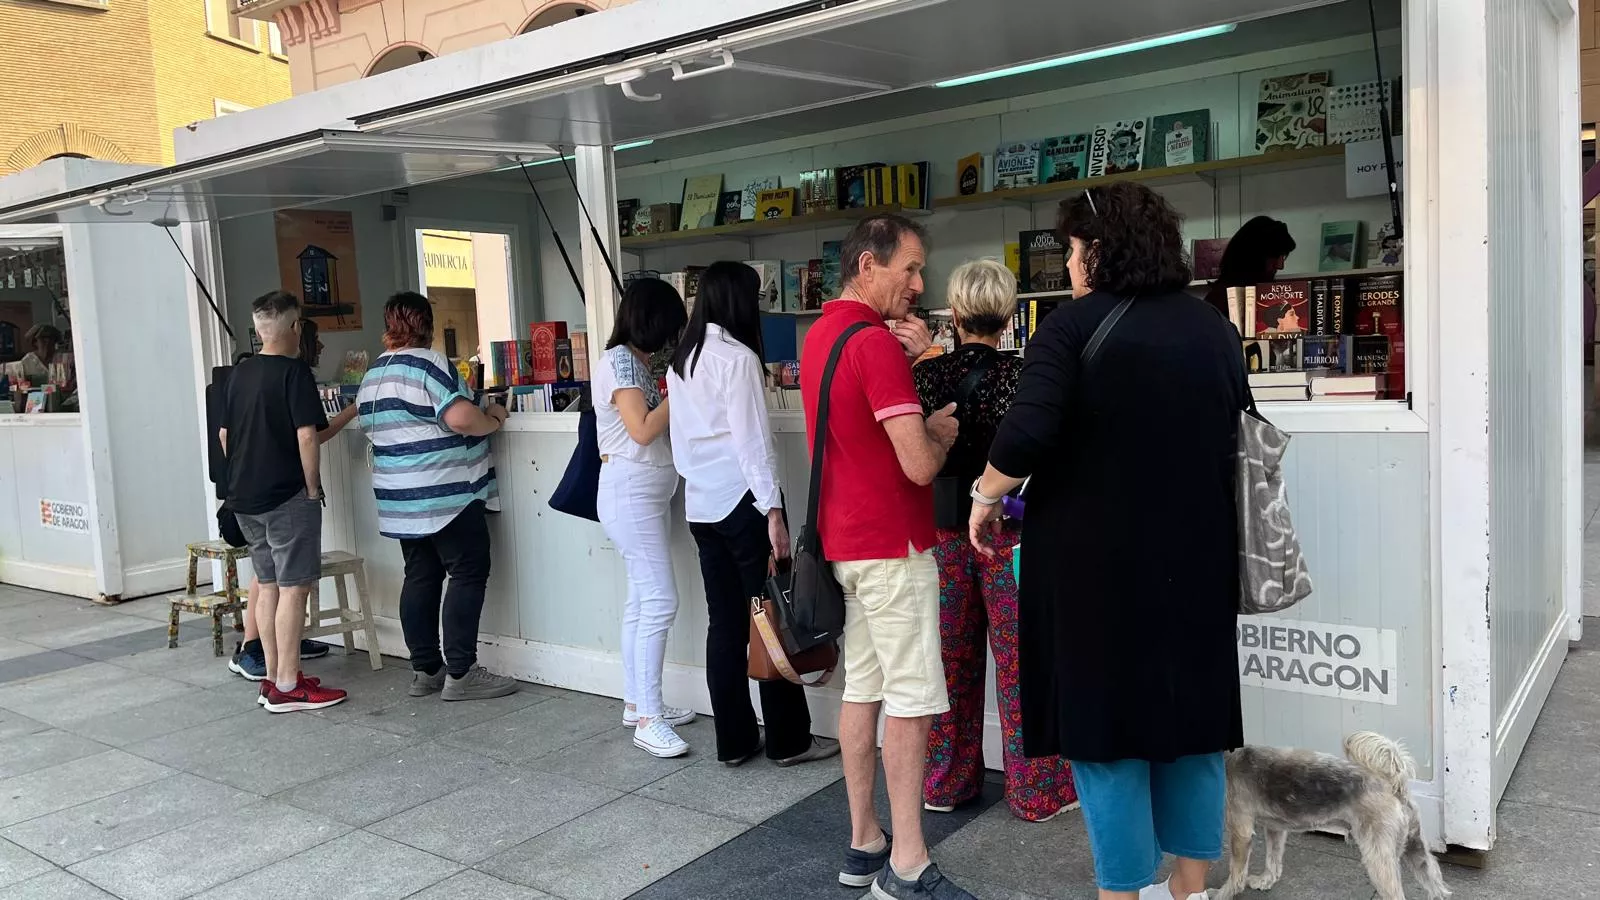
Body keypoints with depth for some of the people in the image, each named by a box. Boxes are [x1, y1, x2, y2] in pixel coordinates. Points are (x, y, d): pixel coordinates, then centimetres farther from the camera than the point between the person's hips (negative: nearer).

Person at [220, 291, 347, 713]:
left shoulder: (239, 373, 10)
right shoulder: (294, 372, -12)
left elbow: (224, 434, 15)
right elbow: (306, 436, -19)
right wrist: (313, 488, -9)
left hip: (245, 496, 8)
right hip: (287, 496, -8)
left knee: (268, 585, 14)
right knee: (293, 587, -4)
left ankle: (273, 677, 20)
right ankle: (288, 687, -2)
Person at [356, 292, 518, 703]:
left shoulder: (372, 375, 13)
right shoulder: (428, 364, -13)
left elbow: (369, 426, 22)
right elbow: (461, 418, -23)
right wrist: (493, 419, -5)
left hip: (400, 499, 8)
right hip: (447, 495, -8)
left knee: (420, 578, 11)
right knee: (468, 576, -4)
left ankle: (425, 670, 15)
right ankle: (460, 674, -5)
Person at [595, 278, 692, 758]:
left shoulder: (636, 360, 16)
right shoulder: (620, 360, -13)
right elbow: (642, 430, -20)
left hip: (649, 493, 10)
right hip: (630, 493, -10)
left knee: (643, 600, 12)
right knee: (659, 601, -12)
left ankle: (637, 702, 21)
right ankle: (648, 720, -8)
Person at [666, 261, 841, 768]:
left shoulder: (681, 362, 13)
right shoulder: (737, 357, -11)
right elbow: (751, 439, -16)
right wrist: (773, 510, -17)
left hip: (701, 504, 8)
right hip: (742, 500, -8)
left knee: (725, 622, 10)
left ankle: (733, 741, 16)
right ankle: (788, 740, 9)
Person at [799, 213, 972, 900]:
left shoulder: (821, 334, 12)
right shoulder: (876, 341, -19)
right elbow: (919, 463, -23)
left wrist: (918, 359, 1)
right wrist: (944, 429, -2)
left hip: (845, 540, 10)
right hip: (891, 546, -9)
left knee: (863, 689, 13)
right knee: (912, 701, -3)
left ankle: (864, 845, 21)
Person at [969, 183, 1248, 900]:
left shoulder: (1075, 324, -10)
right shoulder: (1215, 328, 9)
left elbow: (1026, 436, -22)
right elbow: (1242, 438, 18)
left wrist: (984, 500, -6)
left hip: (1098, 564, -6)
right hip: (1197, 561, 6)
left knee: (1104, 718, 5)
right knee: (1190, 713, 16)